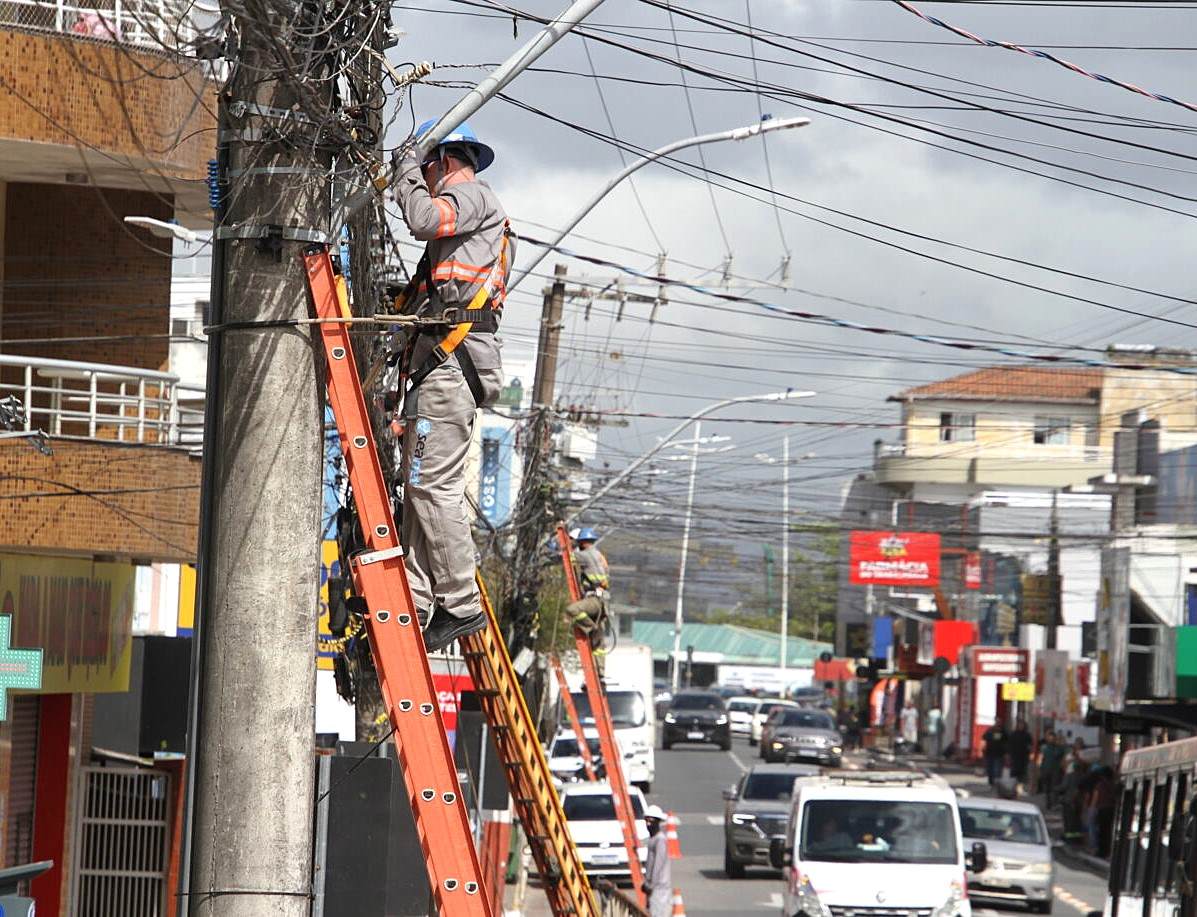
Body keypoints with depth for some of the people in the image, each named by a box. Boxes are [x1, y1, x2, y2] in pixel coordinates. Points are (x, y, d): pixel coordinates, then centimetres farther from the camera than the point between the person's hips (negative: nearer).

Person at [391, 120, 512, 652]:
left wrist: (408, 169, -4)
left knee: (433, 484, -14)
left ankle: (461, 604, -15)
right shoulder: (466, 211, 31)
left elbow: (423, 219, -19)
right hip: (441, 361, 11)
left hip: (450, 361, -11)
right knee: (419, 484, 6)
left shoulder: (473, 196, 0)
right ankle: (416, 607, 3)